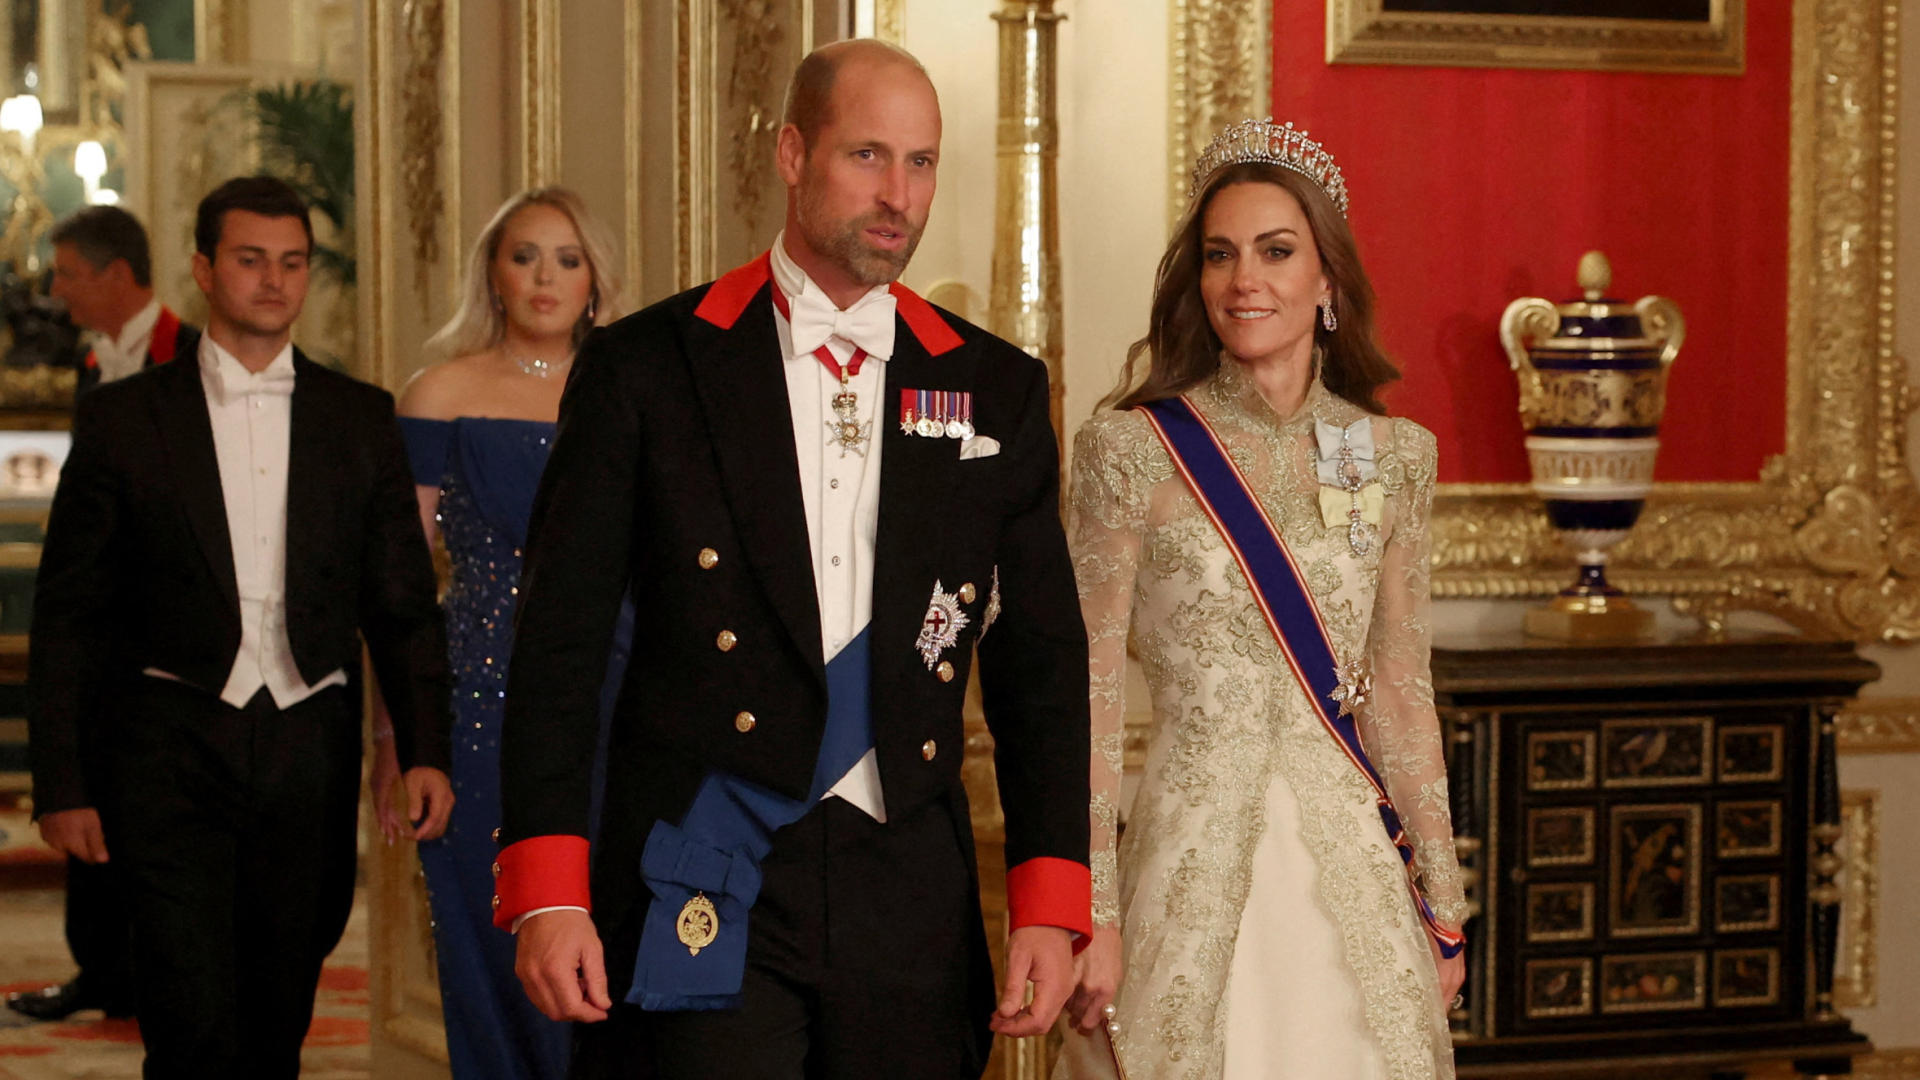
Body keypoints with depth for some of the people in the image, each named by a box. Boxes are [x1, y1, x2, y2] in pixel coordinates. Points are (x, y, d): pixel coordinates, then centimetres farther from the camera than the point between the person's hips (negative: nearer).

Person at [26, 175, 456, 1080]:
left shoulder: (361, 419, 9)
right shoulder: (122, 420, 3)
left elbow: (402, 604, 10)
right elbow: (67, 618, 4)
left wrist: (425, 750, -3)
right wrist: (59, 782, -1)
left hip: (311, 750, 3)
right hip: (173, 744, -2)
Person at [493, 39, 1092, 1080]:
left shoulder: (996, 388, 9)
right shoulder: (644, 368, 1)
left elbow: (1041, 663, 10)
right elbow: (560, 647, -1)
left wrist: (1049, 904, 1)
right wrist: (546, 892, -9)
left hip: (910, 902, 3)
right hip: (703, 897, -3)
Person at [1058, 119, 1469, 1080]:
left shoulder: (1394, 456, 5)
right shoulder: (1133, 448, -6)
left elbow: (1399, 692, 10)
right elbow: (1090, 692, -6)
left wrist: (1442, 902, 10)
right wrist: (1089, 914, -11)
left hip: (1350, 856, 3)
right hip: (1194, 857, -3)